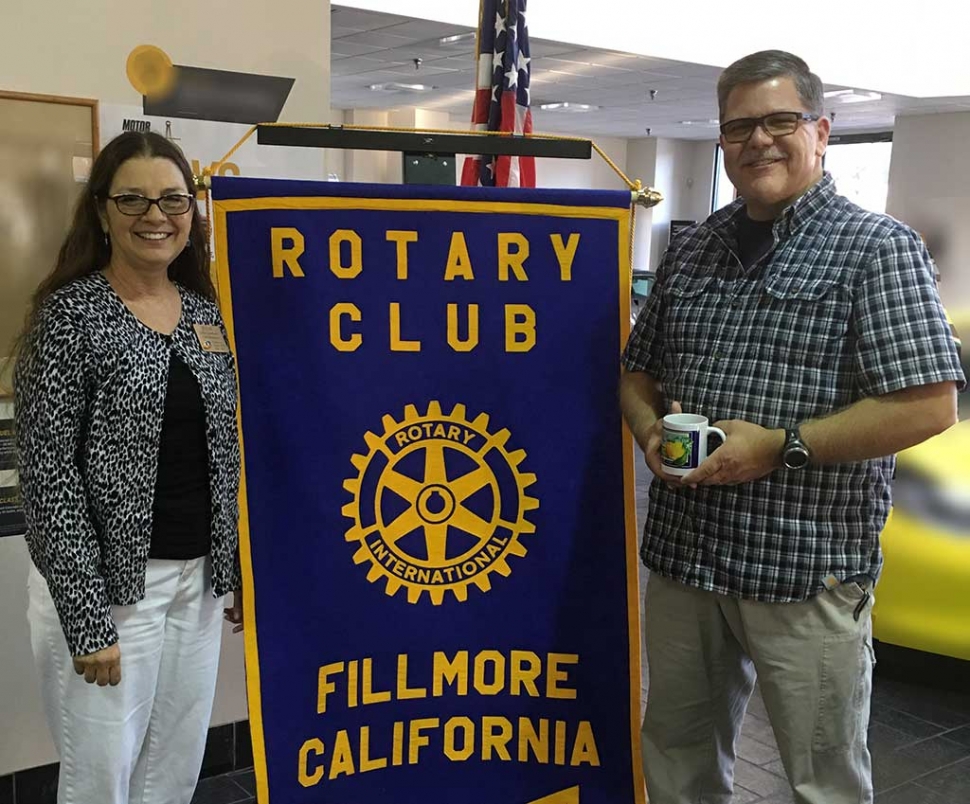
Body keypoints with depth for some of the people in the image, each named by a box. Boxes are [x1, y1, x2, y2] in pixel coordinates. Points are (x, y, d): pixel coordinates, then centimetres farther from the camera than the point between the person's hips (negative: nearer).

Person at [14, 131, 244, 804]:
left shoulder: (206, 312, 8)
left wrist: (244, 569, 11)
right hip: (103, 584, -5)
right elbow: (49, 474, -14)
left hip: (198, 582, 6)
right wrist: (87, 617, -17)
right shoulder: (70, 313, -9)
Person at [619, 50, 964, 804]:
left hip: (808, 566, -5)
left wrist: (780, 446, -19)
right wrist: (652, 432, -4)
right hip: (681, 551, 6)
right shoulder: (692, 250, 11)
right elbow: (639, 373, 18)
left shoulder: (877, 247, -6)